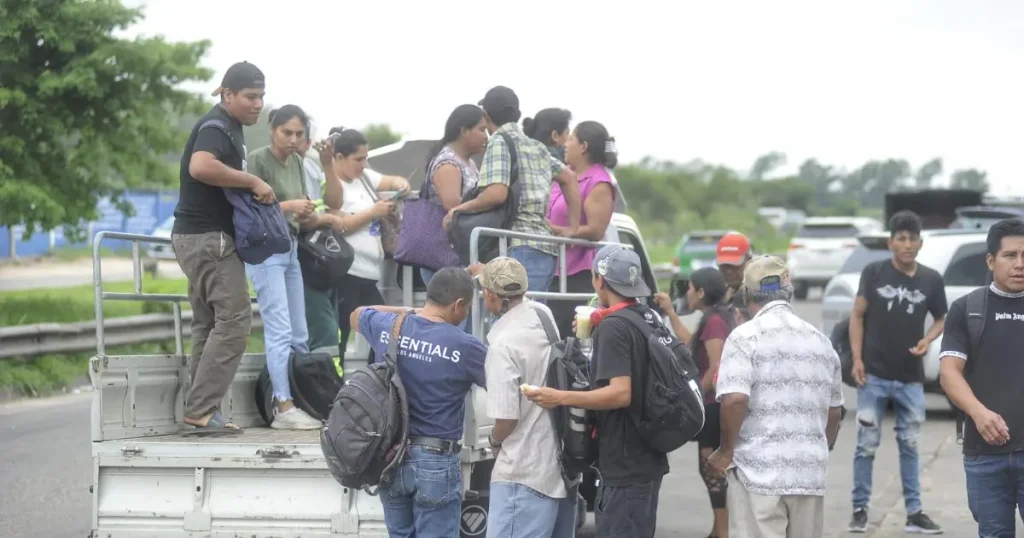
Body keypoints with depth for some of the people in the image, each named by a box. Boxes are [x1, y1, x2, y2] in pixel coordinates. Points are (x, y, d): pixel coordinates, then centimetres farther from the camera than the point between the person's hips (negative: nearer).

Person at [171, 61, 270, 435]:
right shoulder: (216, 126, -15)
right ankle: (201, 412, -15)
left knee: (209, 324, 10)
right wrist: (253, 181, -27)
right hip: (207, 237, -11)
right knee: (234, 320, -13)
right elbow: (200, 166, -35)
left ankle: (200, 412, 12)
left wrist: (250, 189, 18)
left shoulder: (230, 126, 18)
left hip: (201, 238, 11)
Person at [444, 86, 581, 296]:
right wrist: (573, 227, 27)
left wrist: (460, 208, -2)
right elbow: (569, 178, 30)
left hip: (524, 248, -9)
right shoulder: (536, 146, 22)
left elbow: (497, 193, -15)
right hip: (548, 248, 9)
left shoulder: (499, 142, -3)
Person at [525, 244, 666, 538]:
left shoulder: (612, 327, -17)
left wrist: (561, 398, -24)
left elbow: (620, 392, -26)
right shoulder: (650, 319, 10)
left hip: (624, 467, -10)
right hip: (647, 461, 10)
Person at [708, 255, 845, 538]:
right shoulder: (820, 341, 13)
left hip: (758, 472, -6)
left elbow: (735, 399, -18)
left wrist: (726, 451, -5)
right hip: (811, 474, 6)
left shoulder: (746, 337, -6)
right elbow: (834, 412, 18)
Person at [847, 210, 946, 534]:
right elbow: (858, 316, 1)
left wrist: (928, 339, -8)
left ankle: (914, 512, 14)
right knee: (867, 445, 1)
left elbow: (941, 319, 13)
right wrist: (856, 359, -7)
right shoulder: (874, 273, -4)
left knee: (910, 445, 10)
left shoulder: (931, 280, 1)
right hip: (874, 376, -2)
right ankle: (860, 509, 10)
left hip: (911, 378, 2)